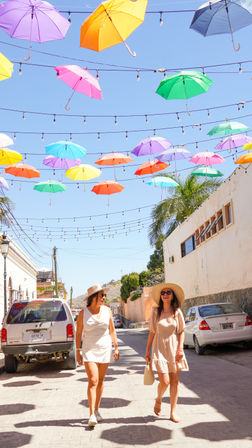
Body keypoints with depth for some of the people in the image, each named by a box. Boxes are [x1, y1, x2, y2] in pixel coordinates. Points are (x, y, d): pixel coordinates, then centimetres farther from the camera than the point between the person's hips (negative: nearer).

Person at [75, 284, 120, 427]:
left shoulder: (107, 310, 2)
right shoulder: (83, 313, -5)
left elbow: (112, 330, 8)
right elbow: (78, 333, 0)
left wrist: (116, 348, 5)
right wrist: (78, 352, -3)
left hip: (105, 349, 3)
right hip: (89, 350, -3)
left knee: (101, 380, 8)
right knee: (93, 380, -12)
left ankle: (97, 410, 23)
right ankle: (92, 415, -9)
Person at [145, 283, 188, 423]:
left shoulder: (177, 312, 0)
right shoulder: (156, 312, -1)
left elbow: (181, 331, 4)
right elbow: (152, 332, 4)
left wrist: (180, 348, -7)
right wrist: (147, 351, 5)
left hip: (174, 349, 2)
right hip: (159, 349, -1)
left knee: (175, 381, 4)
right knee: (165, 382, -9)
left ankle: (173, 412, 16)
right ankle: (158, 399, 24)